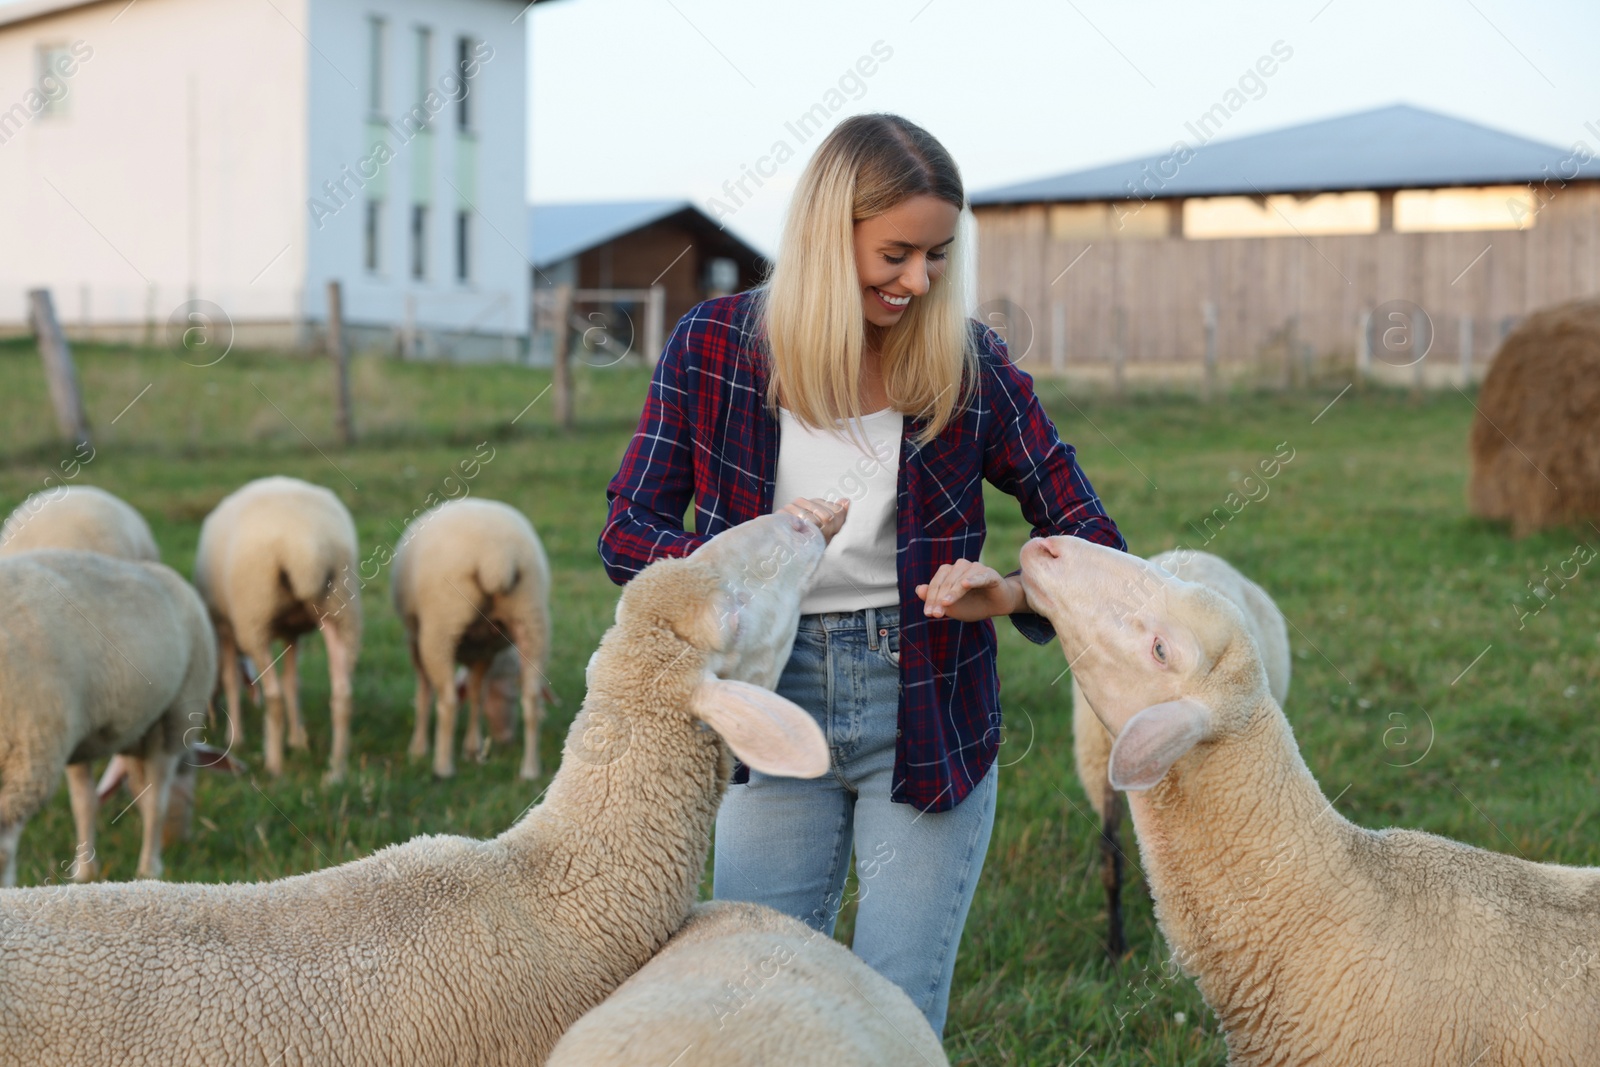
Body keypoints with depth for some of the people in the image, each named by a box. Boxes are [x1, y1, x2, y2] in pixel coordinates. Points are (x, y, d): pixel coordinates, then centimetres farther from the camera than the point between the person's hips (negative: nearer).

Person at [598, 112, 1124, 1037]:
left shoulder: (968, 362, -5)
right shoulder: (716, 345, -5)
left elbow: (1089, 537, -1)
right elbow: (627, 533, -6)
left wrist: (1011, 594, -23)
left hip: (927, 718, 0)